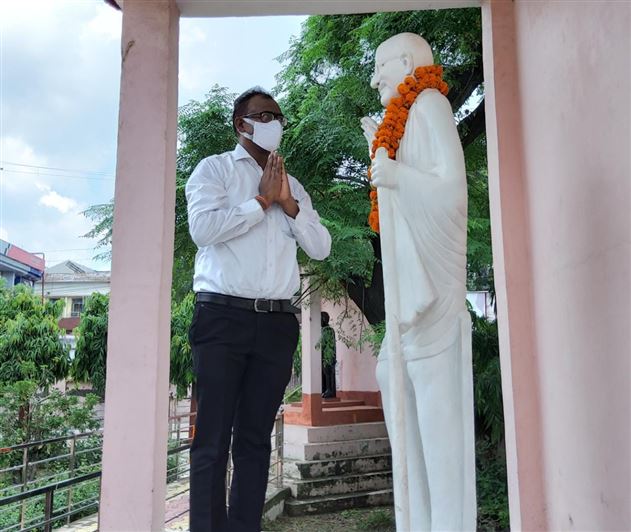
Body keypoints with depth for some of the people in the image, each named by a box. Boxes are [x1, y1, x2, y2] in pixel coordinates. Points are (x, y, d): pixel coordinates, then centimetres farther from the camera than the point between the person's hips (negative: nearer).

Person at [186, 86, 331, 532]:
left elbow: (321, 247, 12)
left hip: (277, 322, 5)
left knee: (256, 438, 7)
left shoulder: (293, 186, 21)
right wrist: (261, 201, -4)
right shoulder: (215, 169, 7)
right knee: (213, 438, -3)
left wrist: (288, 203, -1)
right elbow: (203, 227, -11)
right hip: (223, 315, -4)